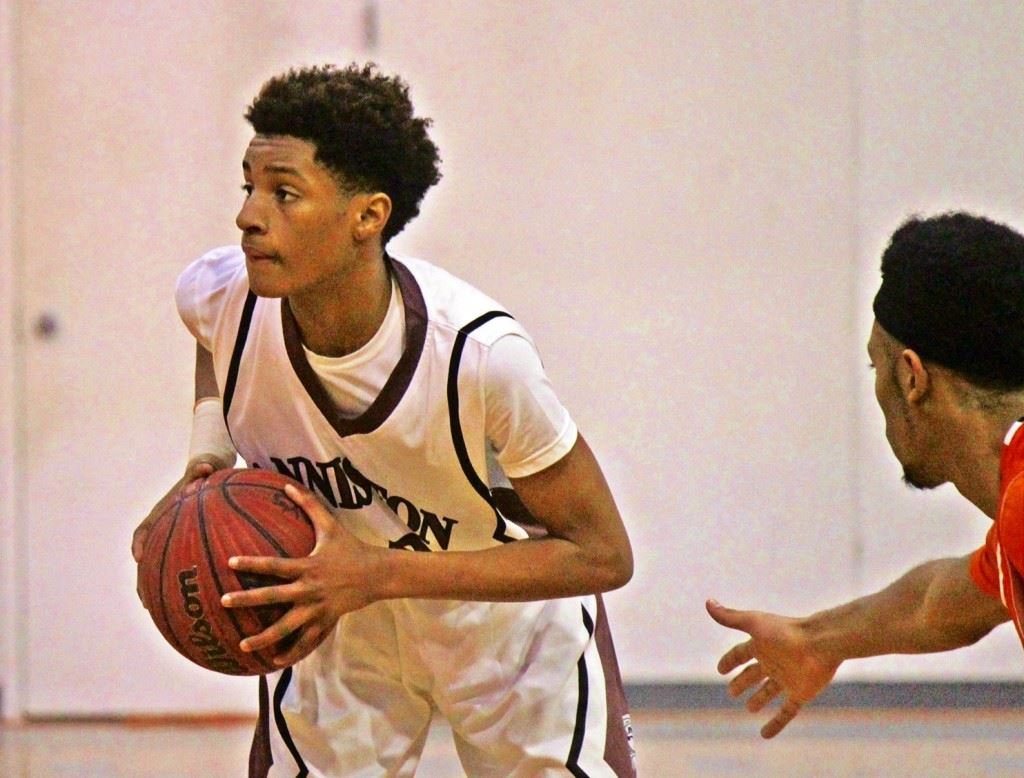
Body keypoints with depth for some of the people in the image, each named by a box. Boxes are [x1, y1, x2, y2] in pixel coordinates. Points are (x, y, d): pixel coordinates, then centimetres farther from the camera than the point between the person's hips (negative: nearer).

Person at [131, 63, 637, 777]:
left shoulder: (476, 351, -37)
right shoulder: (222, 297, -24)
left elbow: (603, 555, -29)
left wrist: (379, 574, -37)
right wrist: (205, 462, -13)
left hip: (511, 618, -2)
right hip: (332, 614, 2)